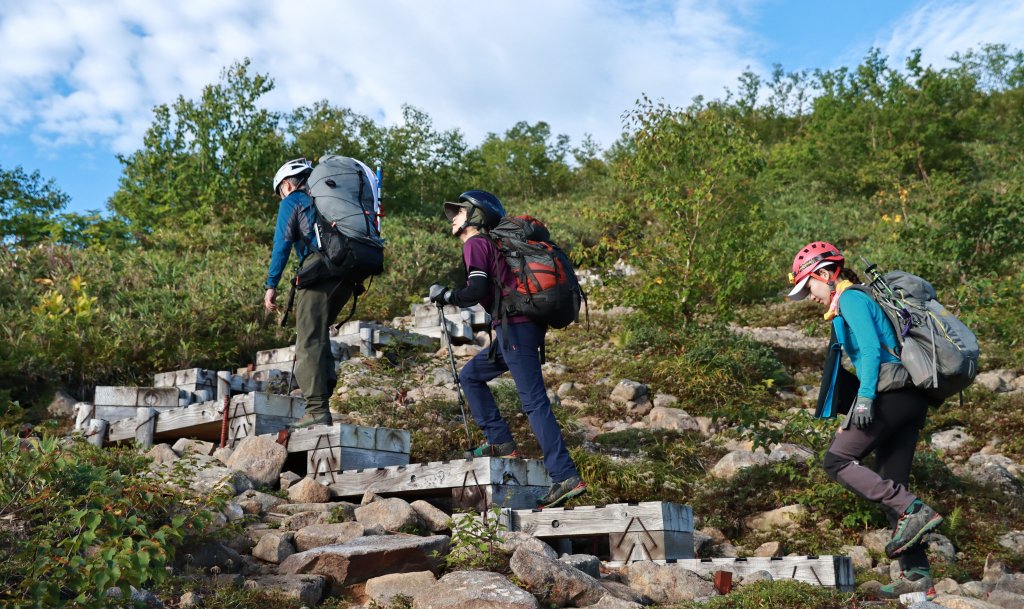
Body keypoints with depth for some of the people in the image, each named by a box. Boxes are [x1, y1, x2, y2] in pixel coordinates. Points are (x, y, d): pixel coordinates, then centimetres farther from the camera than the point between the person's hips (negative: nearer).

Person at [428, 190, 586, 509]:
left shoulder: (475, 243, -4)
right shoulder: (491, 243, 24)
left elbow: (478, 290, -16)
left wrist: (446, 296, -2)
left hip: (516, 327, -10)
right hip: (526, 326, 10)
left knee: (534, 402, -12)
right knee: (470, 375, 20)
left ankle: (566, 477, -15)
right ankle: (501, 443, 16)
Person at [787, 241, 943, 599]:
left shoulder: (850, 297, -3)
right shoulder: (858, 300, 25)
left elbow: (871, 348, -16)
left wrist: (865, 397, -23)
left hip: (889, 394, -10)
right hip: (910, 399, 10)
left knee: (837, 462, -6)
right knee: (890, 486, 8)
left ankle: (912, 511, -15)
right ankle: (917, 575, 7)